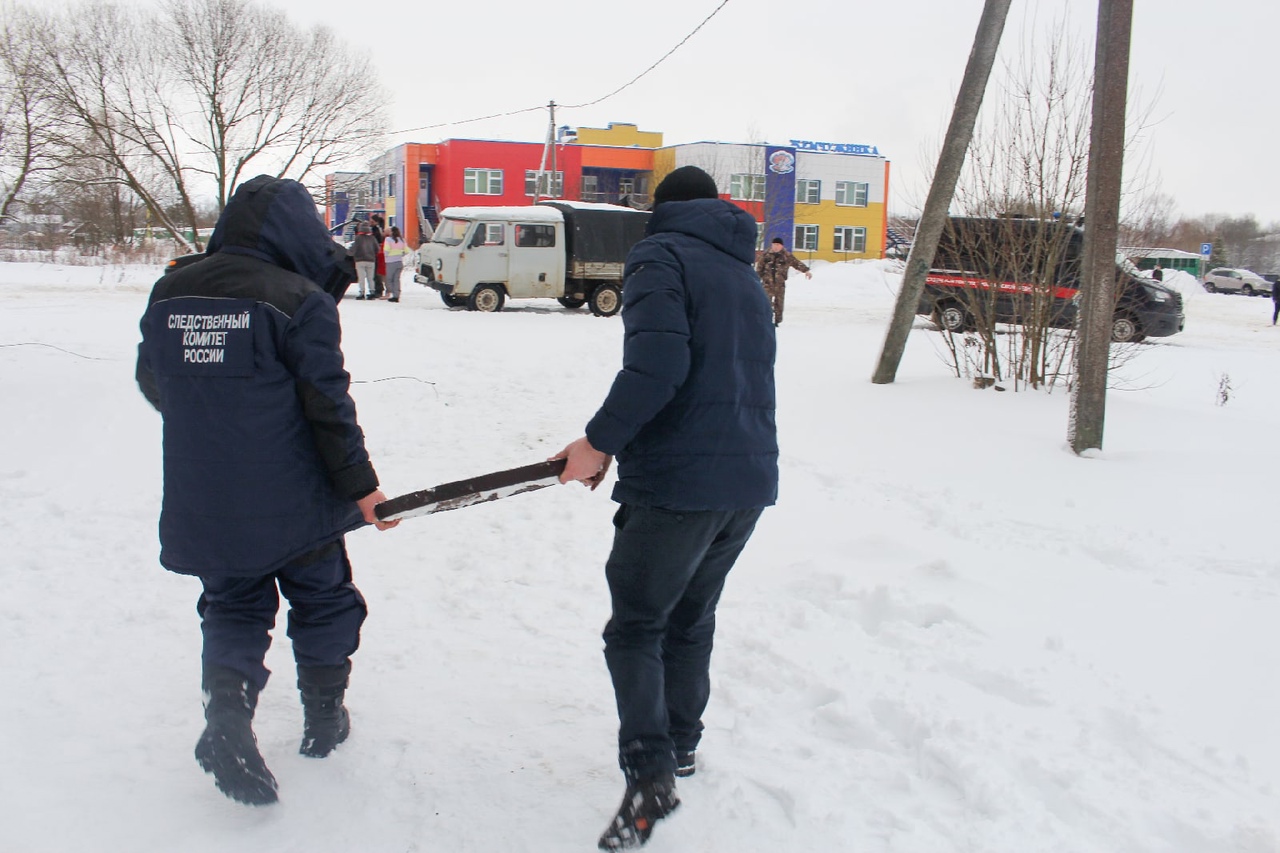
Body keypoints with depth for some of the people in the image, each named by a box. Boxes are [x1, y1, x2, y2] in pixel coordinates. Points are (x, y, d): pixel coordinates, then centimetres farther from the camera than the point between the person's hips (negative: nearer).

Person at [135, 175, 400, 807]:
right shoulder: (301, 301, -15)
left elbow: (153, 383, 15)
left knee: (232, 607, 18)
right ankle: (324, 719, 29)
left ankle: (227, 713, -3)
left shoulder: (169, 295, 3)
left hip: (203, 505, 4)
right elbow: (328, 406, -14)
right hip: (292, 502, -4)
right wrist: (359, 486, -4)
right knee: (322, 599, 17)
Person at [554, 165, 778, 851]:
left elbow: (657, 364, -22)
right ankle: (681, 745, 34)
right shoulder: (744, 276, 20)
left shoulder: (661, 255, -6)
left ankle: (649, 776, -7)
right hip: (749, 482, 8)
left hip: (677, 484, -8)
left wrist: (600, 442, -12)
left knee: (635, 627, 1)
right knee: (691, 618, 21)